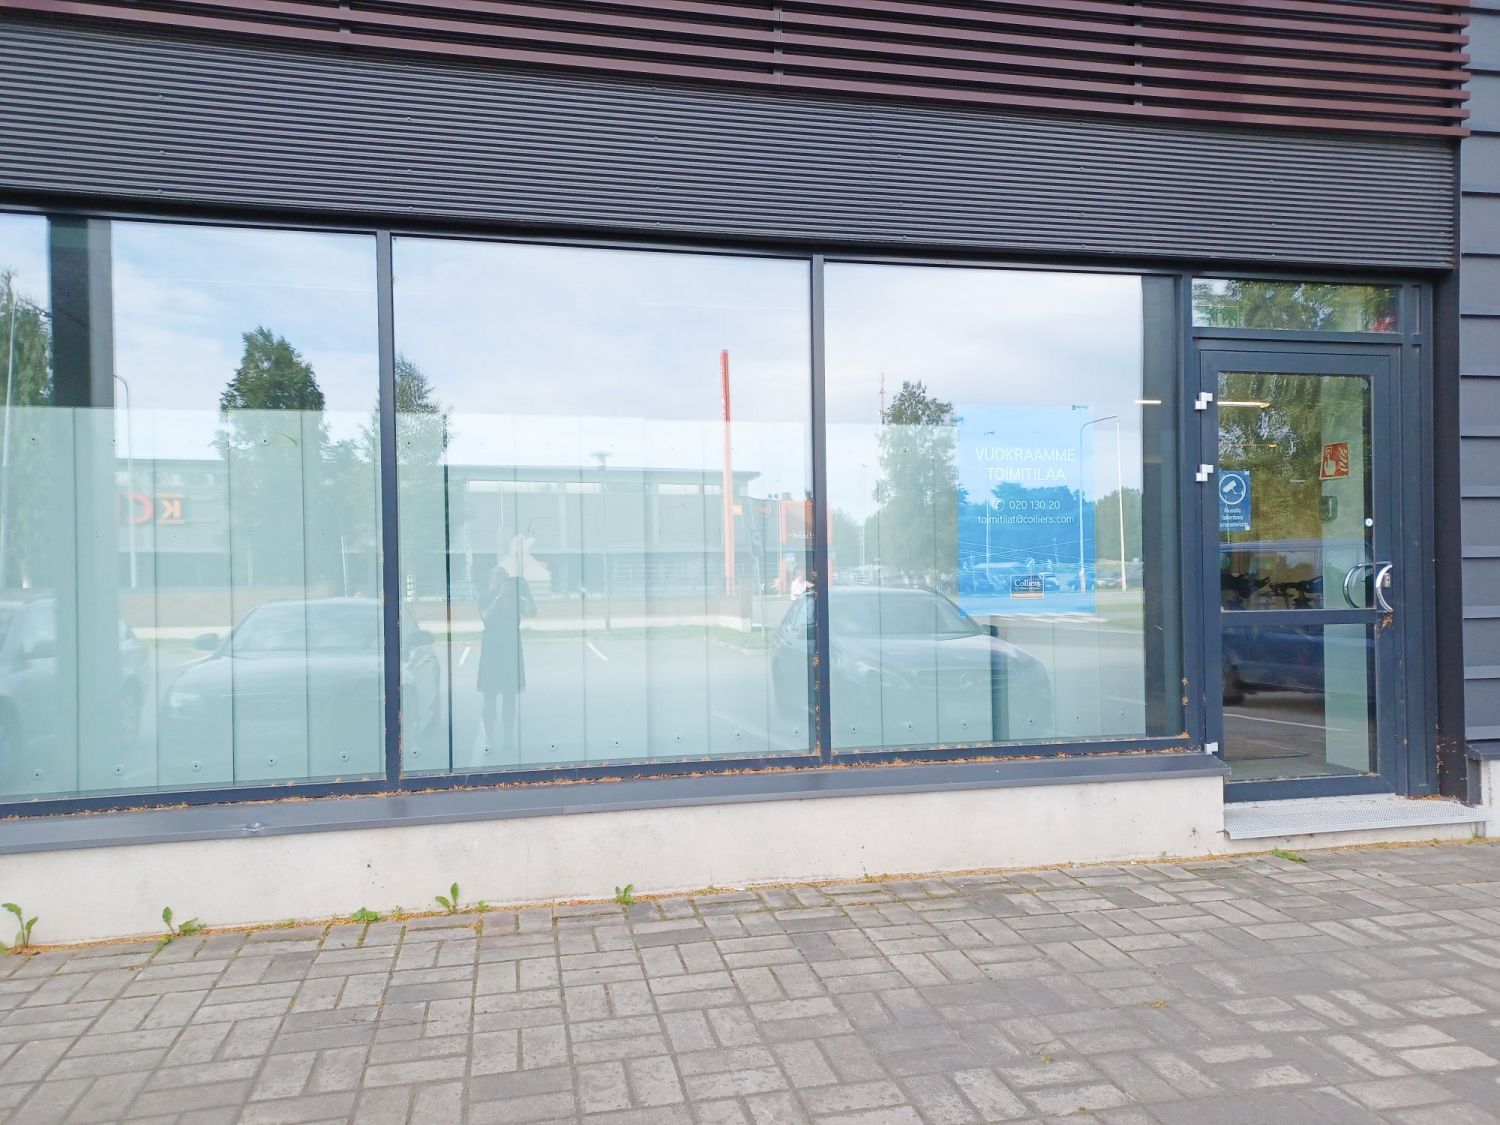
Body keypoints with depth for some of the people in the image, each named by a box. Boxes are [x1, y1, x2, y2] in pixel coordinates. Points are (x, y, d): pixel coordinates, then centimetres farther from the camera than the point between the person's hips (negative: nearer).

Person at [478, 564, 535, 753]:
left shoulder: (514, 598, 2)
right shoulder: (486, 598, -2)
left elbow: (531, 612, -9)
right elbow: (486, 617, -18)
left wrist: (527, 593, -20)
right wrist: (500, 596, -24)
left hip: (512, 650, 2)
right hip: (491, 651, -2)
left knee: (509, 697, 5)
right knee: (490, 697, -1)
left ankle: (508, 738, 12)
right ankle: (490, 739, 5)